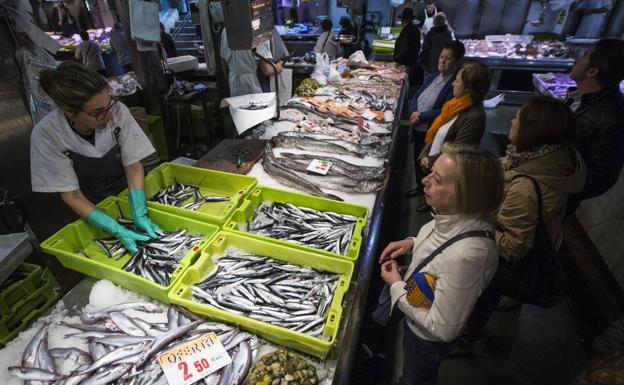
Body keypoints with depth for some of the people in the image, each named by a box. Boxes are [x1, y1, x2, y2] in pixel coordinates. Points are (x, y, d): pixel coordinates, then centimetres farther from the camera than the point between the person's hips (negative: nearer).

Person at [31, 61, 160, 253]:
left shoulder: (118, 111, -22)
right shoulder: (46, 134, -23)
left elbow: (133, 166, -14)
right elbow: (72, 195, -18)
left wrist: (140, 216, -25)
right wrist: (118, 231, -29)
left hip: (128, 195, 1)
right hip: (91, 208, -1)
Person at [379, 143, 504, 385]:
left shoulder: (467, 256, -43)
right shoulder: (461, 215, -19)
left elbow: (443, 328, -31)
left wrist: (396, 286, -23)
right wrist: (413, 243, -10)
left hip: (429, 339, -7)